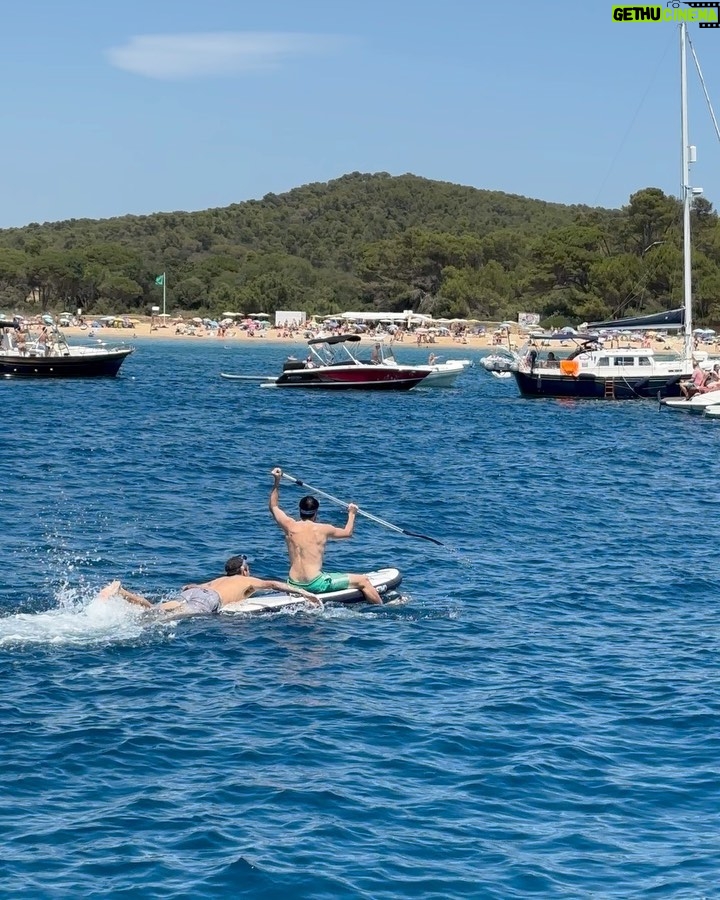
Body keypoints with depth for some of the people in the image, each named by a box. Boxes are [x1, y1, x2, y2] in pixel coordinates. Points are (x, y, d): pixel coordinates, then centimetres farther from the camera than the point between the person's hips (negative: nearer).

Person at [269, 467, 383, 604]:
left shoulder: (290, 526, 5)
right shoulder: (323, 530, -3)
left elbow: (274, 506, 24)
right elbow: (347, 532, 17)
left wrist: (276, 481, 27)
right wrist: (351, 514, 33)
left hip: (294, 586, 5)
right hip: (316, 584, -5)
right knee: (363, 581, 3)